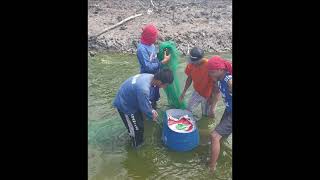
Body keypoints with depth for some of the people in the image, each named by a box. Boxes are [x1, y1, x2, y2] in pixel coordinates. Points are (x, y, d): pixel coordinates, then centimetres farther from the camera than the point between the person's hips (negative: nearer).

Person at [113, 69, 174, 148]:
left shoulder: (150, 76, -12)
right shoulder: (143, 90, -40)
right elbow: (144, 107, -24)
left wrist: (151, 110, 3)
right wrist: (152, 116, -6)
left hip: (129, 100, 8)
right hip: (125, 105, -8)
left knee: (139, 120, 25)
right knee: (137, 127, 9)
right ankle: (137, 145, 34)